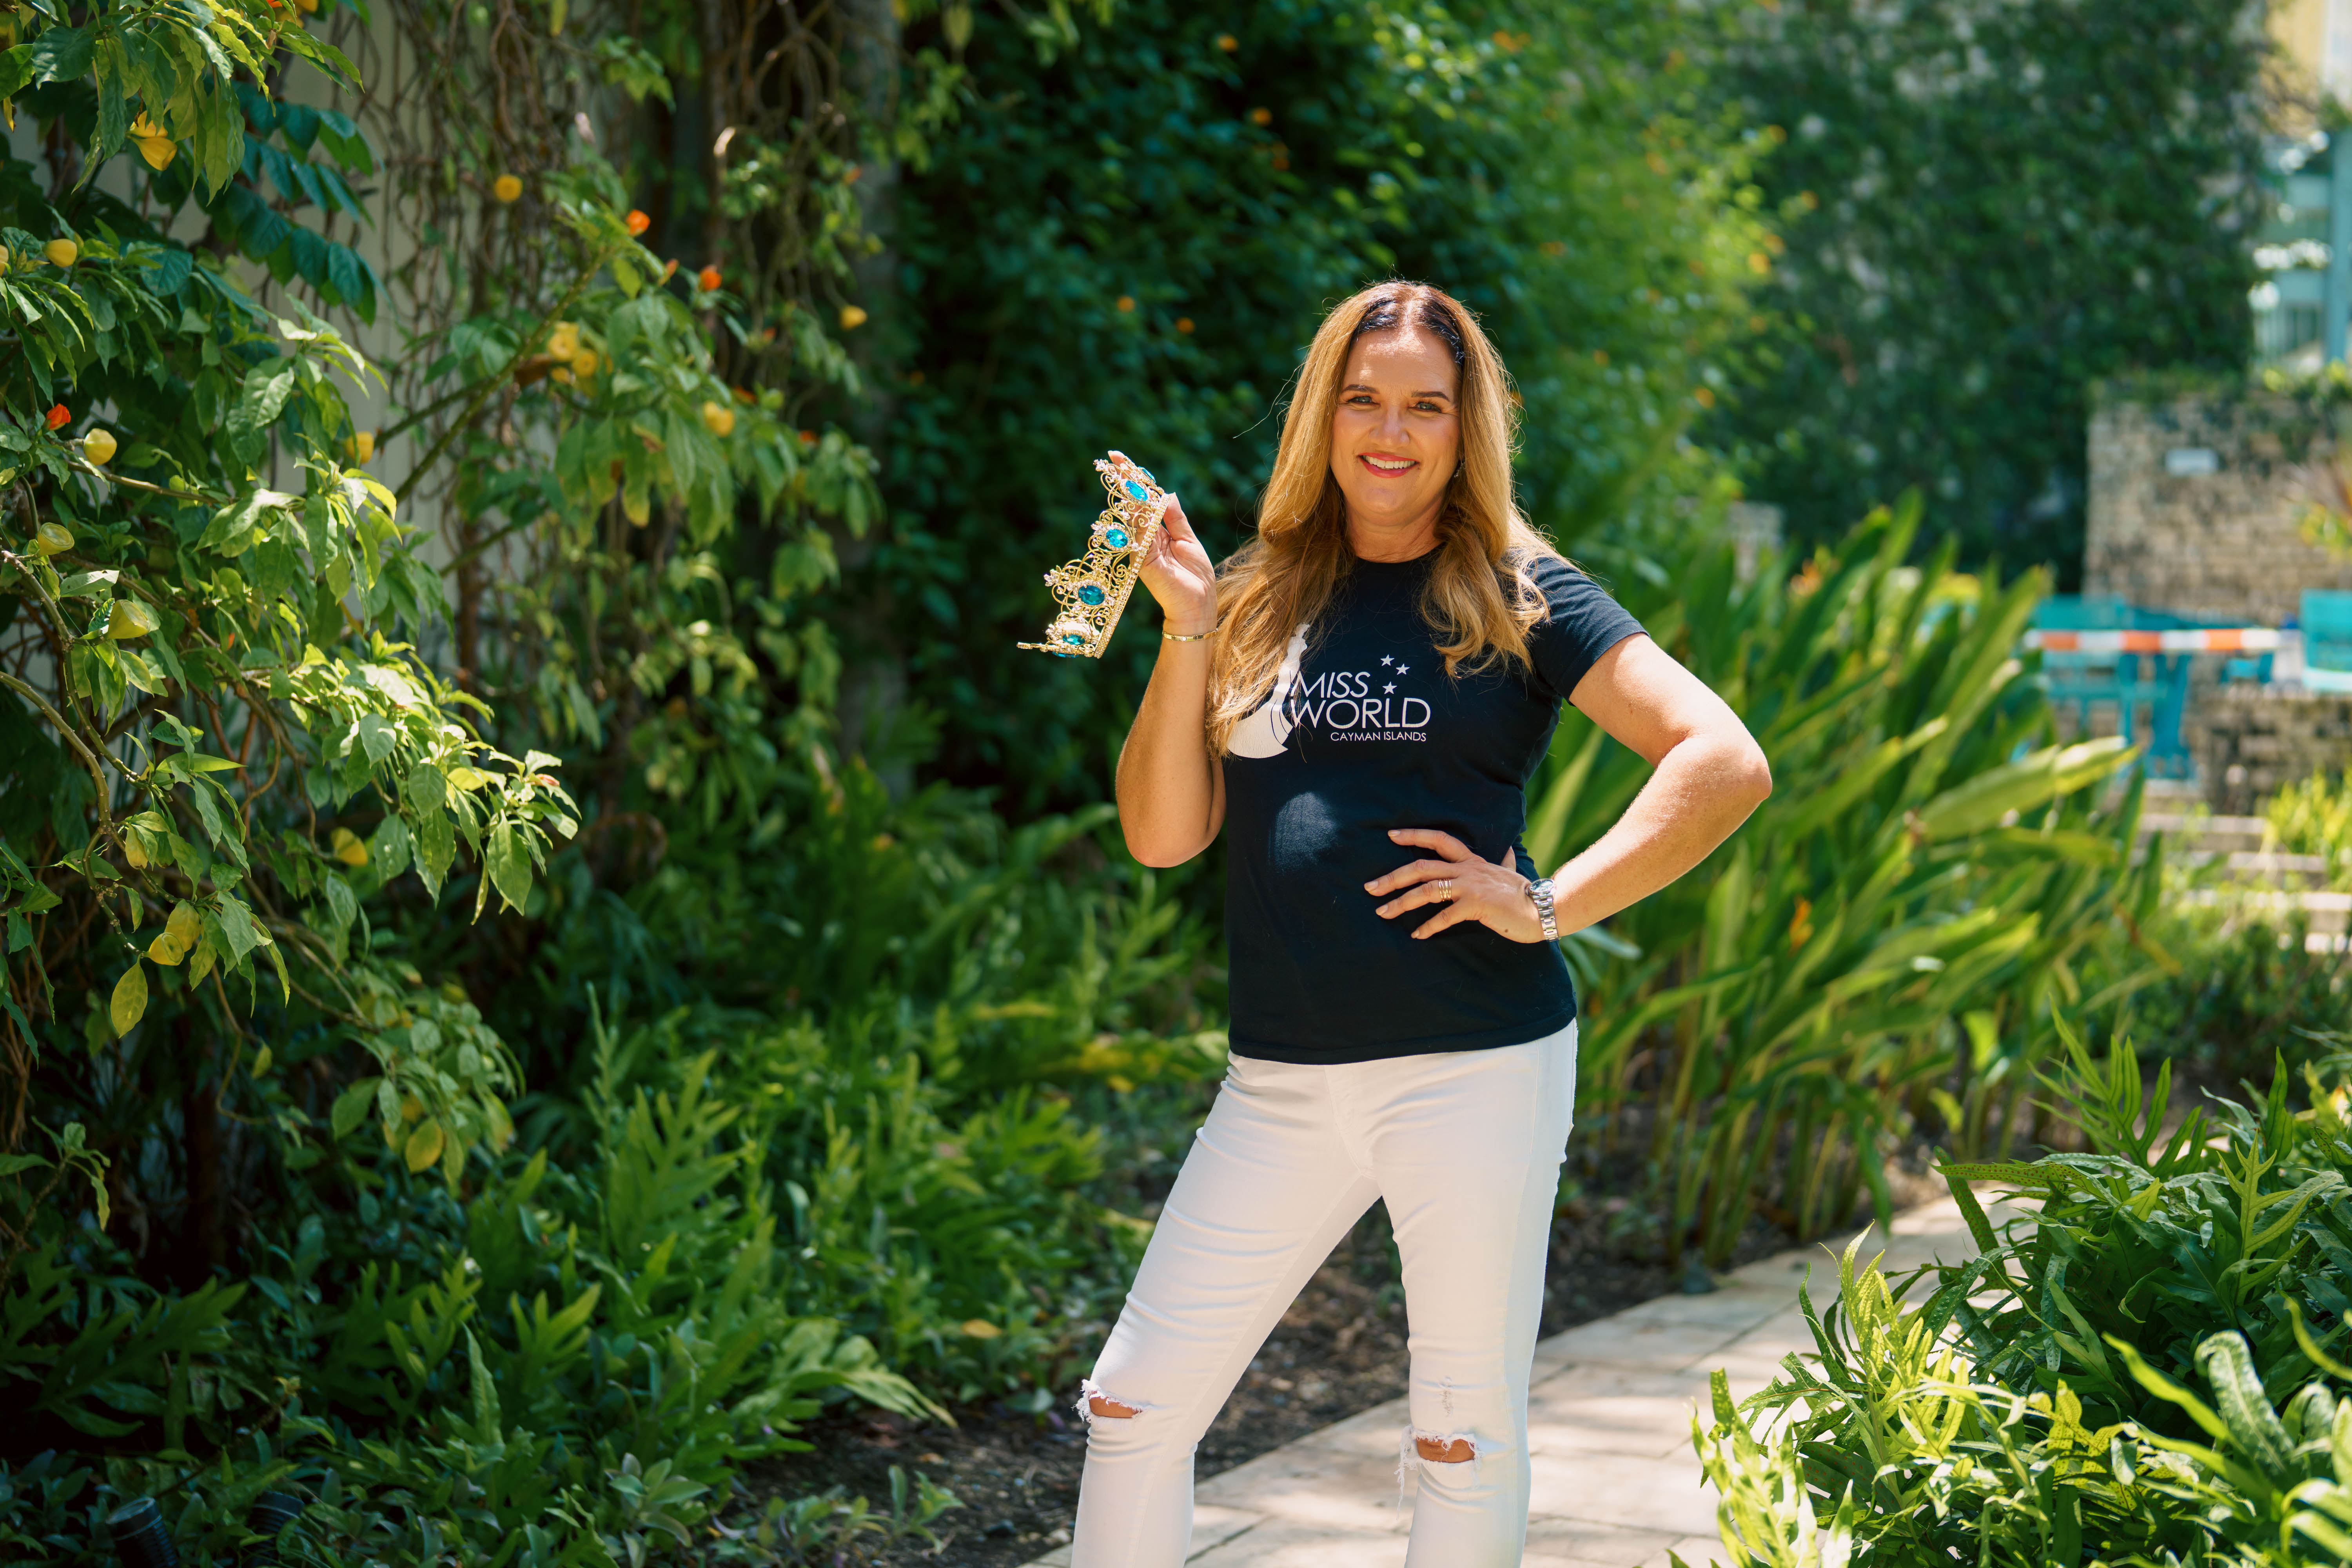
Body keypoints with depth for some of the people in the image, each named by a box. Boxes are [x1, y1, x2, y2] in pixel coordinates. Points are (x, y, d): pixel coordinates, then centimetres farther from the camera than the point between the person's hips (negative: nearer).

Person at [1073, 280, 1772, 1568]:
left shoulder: (1517, 596, -1)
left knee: (1465, 1437, 6)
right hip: (1281, 1080, 4)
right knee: (1133, 1410, 3)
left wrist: (1547, 906, -13)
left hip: (1477, 1067, -4)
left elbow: (1726, 763, -9)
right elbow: (1162, 835, 5)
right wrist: (1186, 633, -4)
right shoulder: (1261, 601, 10)